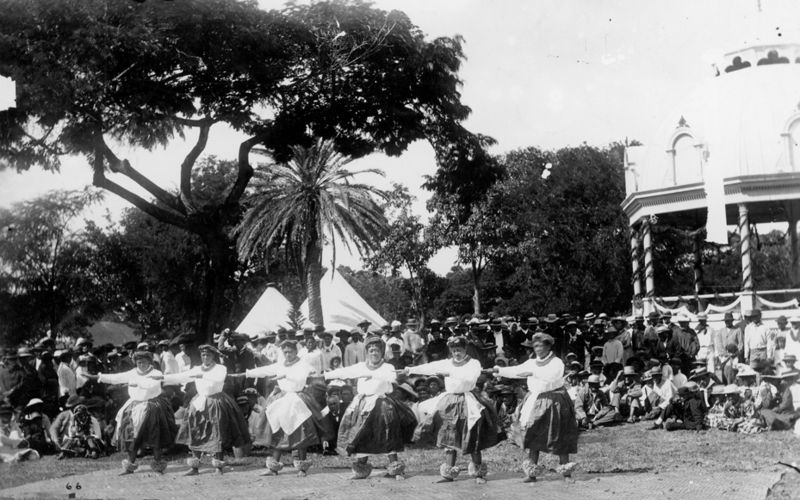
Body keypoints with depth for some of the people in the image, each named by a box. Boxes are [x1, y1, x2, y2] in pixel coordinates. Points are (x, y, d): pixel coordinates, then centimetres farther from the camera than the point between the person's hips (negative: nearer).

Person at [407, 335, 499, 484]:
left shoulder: (473, 363, -3)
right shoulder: (446, 363, 10)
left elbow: (470, 377, -20)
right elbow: (430, 367, 9)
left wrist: (450, 374, -22)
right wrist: (412, 370, 7)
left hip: (467, 402, -4)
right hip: (449, 403, 4)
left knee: (472, 440, -5)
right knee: (448, 439, 5)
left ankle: (479, 473, 5)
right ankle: (449, 473, 11)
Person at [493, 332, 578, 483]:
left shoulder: (557, 362, -5)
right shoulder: (531, 363, 11)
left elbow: (550, 376, -23)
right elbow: (515, 371, 2)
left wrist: (532, 373, -25)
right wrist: (499, 370, -10)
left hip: (553, 401, -5)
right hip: (535, 401, 5)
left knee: (559, 438, -1)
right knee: (533, 435, 2)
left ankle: (565, 469, 11)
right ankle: (532, 471, 6)